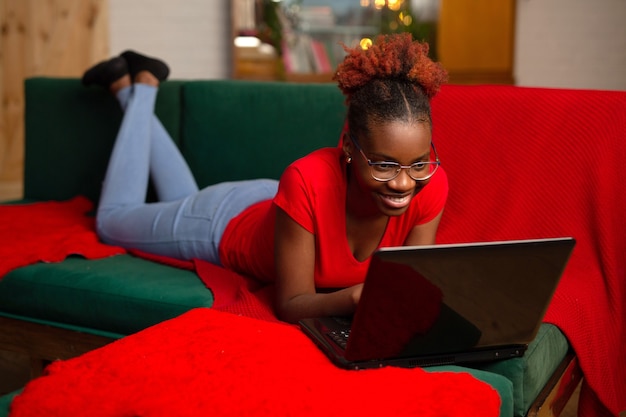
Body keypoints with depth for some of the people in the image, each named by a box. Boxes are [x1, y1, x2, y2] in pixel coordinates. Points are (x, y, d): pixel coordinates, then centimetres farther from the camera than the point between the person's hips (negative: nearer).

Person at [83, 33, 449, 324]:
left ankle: (142, 82, 47)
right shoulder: (306, 181, -45)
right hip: (226, 223, -4)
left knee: (184, 200, 36)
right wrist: (356, 296, -56)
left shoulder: (430, 184, -34)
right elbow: (291, 305, -36)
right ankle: (139, 87, 34)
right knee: (113, 219, 25)